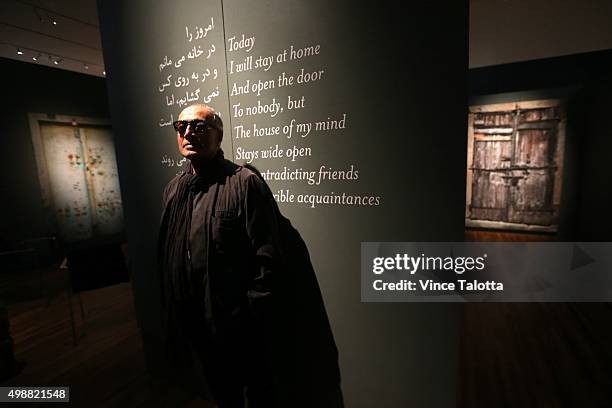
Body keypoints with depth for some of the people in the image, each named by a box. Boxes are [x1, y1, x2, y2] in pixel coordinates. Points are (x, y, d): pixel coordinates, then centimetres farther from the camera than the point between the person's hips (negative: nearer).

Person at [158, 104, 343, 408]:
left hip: (244, 328, -6)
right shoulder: (173, 190, 5)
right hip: (200, 327, 6)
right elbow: (167, 256, 11)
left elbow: (269, 259, -20)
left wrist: (252, 317, -17)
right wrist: (175, 312, 11)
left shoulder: (245, 183, -17)